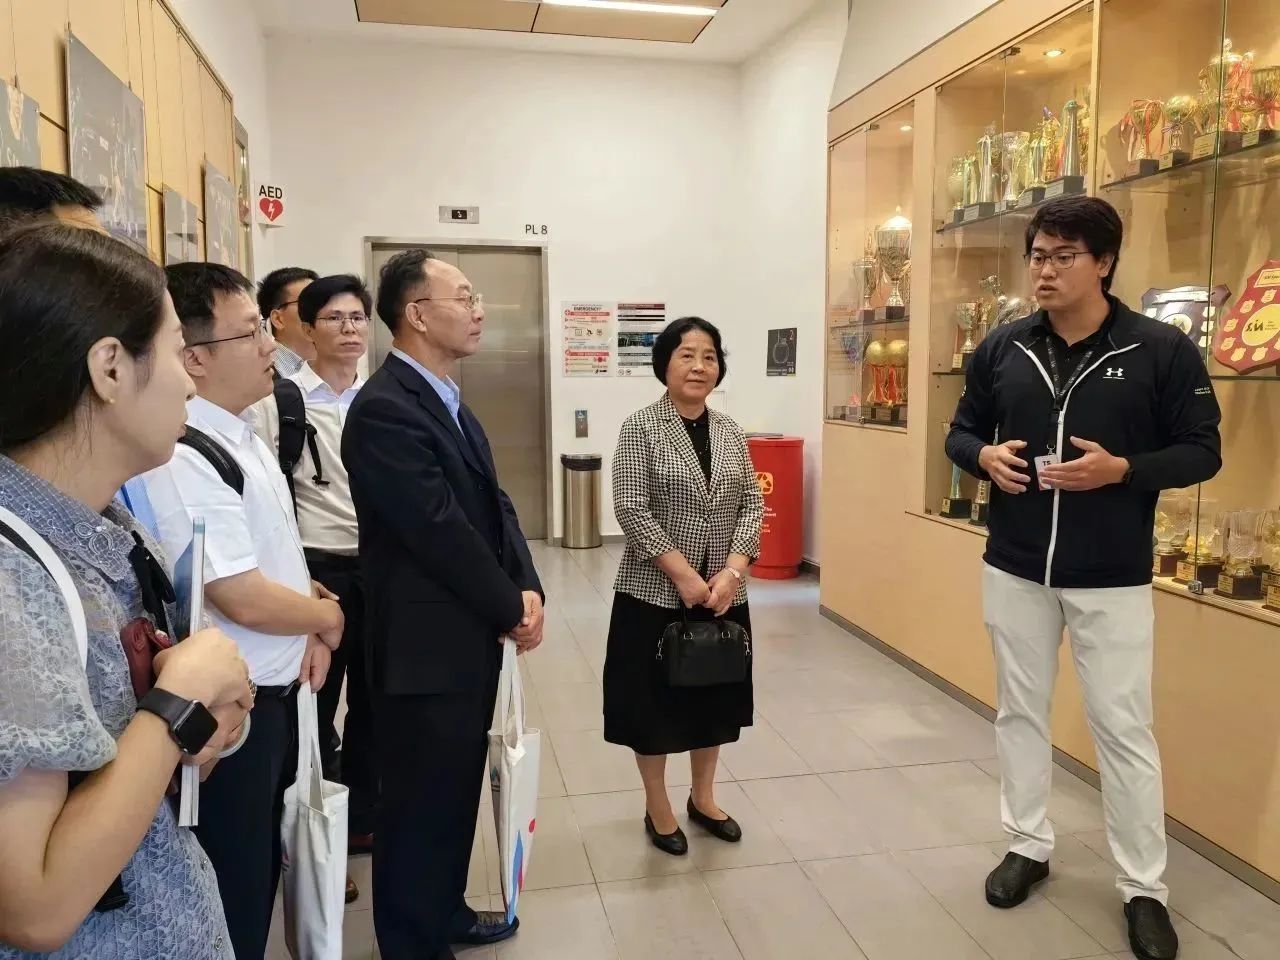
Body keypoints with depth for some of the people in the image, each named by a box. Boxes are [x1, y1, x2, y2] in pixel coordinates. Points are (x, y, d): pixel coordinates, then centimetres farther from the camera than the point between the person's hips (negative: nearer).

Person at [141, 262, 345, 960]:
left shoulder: (243, 438, 6)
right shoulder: (182, 460, -25)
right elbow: (244, 600, -26)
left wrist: (309, 632, 1)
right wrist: (327, 618, -8)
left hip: (276, 691, 9)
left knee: (262, 869, 26)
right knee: (234, 896, 10)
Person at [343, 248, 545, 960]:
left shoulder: (449, 401, 11)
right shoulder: (385, 409, -20)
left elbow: (494, 504, 10)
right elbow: (441, 531, -22)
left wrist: (528, 589, -4)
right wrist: (511, 609, -11)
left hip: (472, 636, 9)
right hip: (426, 645, -9)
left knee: (457, 790, 22)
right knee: (422, 801, 8)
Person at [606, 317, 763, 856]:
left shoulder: (730, 433, 6)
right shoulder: (640, 427, -9)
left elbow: (752, 504, 3)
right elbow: (631, 509, -15)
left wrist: (733, 571, -11)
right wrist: (684, 575, -18)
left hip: (724, 593, 5)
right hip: (656, 592, -5)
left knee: (715, 692, 15)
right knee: (655, 696, 7)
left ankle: (703, 798, 35)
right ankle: (657, 807, 27)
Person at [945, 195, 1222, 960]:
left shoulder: (1162, 350, -8)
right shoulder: (1002, 348, 1)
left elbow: (1202, 451, -4)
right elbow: (962, 431, 11)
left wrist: (1123, 469, -21)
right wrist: (985, 456, -12)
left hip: (1113, 578, -3)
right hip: (1015, 568, 4)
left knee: (1124, 728, 5)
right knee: (1021, 711, 15)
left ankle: (1145, 888, 22)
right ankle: (1030, 846, 34)